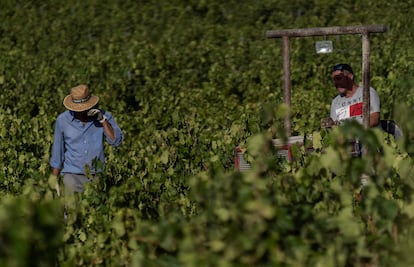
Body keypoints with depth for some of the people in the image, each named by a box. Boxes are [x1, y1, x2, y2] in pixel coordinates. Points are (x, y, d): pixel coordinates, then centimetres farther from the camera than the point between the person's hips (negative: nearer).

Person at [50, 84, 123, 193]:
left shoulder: (103, 116, -4)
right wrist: (54, 181, 8)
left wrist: (103, 120, -21)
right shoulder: (62, 120, -3)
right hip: (72, 175, 0)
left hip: (96, 176, 0)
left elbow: (116, 141, -12)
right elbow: (57, 150, 6)